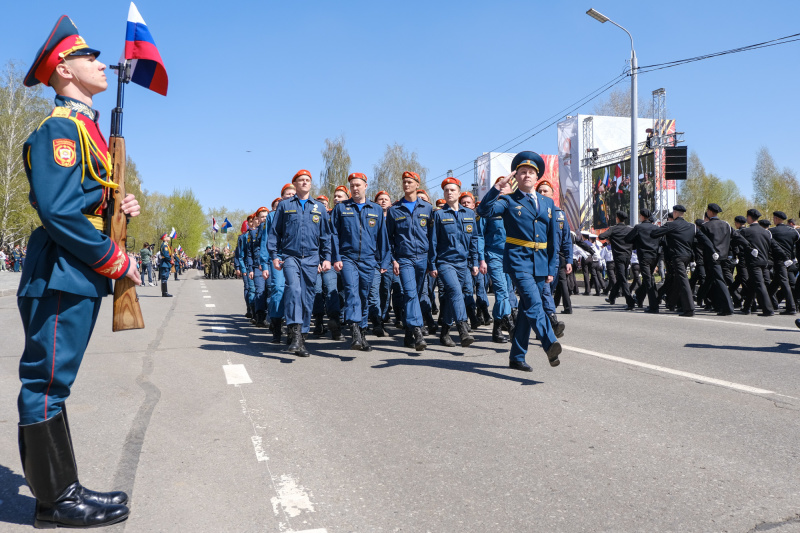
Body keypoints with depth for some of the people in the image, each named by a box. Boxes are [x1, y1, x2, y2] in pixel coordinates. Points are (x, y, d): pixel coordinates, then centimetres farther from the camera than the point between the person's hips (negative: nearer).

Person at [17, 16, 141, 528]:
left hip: (82, 274, 10)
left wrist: (119, 207, 6)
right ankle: (56, 500, 10)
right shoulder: (60, 127, -11)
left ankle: (60, 490, 24)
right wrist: (118, 261, -16)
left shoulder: (86, 128, 20)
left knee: (52, 380, 14)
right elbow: (58, 210, -21)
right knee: (48, 380, -1)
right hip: (61, 273, -10)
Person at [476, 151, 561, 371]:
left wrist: (552, 268, 12)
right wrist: (498, 186, -20)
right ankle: (550, 345, -37)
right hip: (518, 260, -5)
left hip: (541, 263, 5)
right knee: (533, 303, -24)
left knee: (527, 308, 9)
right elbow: (484, 211, -16)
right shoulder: (508, 201, 3)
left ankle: (517, 357, 17)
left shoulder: (548, 203, 16)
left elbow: (552, 238, 17)